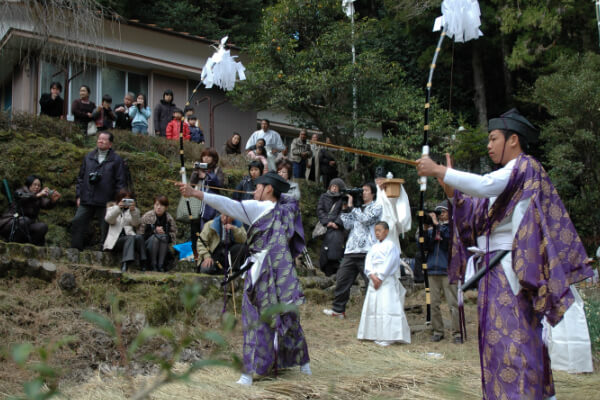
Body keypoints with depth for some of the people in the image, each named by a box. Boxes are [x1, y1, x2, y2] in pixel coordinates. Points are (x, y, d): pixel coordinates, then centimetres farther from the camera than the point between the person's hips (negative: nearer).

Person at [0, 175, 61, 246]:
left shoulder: (39, 198, 3)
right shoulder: (19, 192, -10)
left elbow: (46, 204, -20)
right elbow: (21, 197, -36)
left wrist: (53, 201, -44)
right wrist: (37, 195, -52)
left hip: (26, 226, 5)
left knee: (43, 227, -18)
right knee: (25, 220, -34)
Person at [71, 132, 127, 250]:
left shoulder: (116, 160, 2)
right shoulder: (88, 157, 14)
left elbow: (121, 182, -1)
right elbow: (81, 177, 16)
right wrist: (78, 195, 9)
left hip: (105, 202, -3)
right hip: (86, 200, 3)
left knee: (106, 228, 3)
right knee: (77, 223, -1)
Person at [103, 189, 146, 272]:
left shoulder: (134, 210, 21)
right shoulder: (112, 208, 20)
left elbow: (136, 224, 0)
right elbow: (108, 220, -3)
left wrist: (133, 211, -18)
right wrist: (118, 208, -19)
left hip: (129, 236, 2)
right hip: (115, 240, -2)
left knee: (139, 237, -32)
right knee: (131, 238, -34)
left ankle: (143, 263, -36)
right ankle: (124, 265, -46)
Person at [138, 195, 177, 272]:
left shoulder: (169, 218, -4)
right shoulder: (147, 216, -7)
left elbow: (174, 234, 1)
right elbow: (140, 233, -8)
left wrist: (164, 233, -17)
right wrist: (154, 230, -16)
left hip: (164, 245, 2)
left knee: (163, 237, -29)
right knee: (155, 237, -31)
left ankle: (161, 265, -28)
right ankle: (153, 265, -23)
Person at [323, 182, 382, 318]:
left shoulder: (376, 207, 5)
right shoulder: (357, 208, 21)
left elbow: (366, 219, -13)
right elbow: (348, 225, 11)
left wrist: (351, 207, -6)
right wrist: (344, 209, 7)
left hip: (367, 252, -6)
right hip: (351, 251, 6)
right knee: (342, 280, 6)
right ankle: (338, 310, 16)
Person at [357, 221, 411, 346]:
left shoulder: (390, 245, -2)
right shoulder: (374, 247, 17)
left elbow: (389, 263, -11)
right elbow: (368, 262, 6)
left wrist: (380, 277, -14)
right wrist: (372, 275, -10)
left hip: (387, 281, -7)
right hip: (374, 280, 7)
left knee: (386, 307, -12)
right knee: (372, 306, 6)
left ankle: (388, 336, -12)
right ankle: (376, 334, 13)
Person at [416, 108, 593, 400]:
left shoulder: (525, 167, -6)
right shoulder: (509, 174, 21)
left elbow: (484, 185, -24)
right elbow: (475, 212, 18)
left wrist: (438, 170, -20)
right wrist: (450, 187, 7)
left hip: (510, 269, -9)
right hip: (495, 269, 10)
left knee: (509, 338, -12)